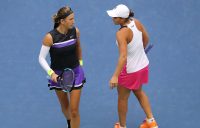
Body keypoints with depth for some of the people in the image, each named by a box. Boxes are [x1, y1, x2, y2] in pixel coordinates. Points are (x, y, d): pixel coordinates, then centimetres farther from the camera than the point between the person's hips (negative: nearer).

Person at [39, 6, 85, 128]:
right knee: (65, 106, 21)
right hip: (58, 74, -1)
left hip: (75, 72, 1)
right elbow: (41, 58, -15)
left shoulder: (75, 31, -13)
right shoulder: (50, 37, -22)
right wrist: (51, 73, -28)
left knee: (74, 110, -5)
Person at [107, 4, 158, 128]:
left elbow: (123, 57, -37)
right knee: (139, 92, 31)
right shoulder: (136, 22, -10)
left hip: (130, 70, -8)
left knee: (122, 98, 16)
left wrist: (115, 76, -38)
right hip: (143, 65, 8)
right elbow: (146, 39, 6)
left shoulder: (121, 33, -30)